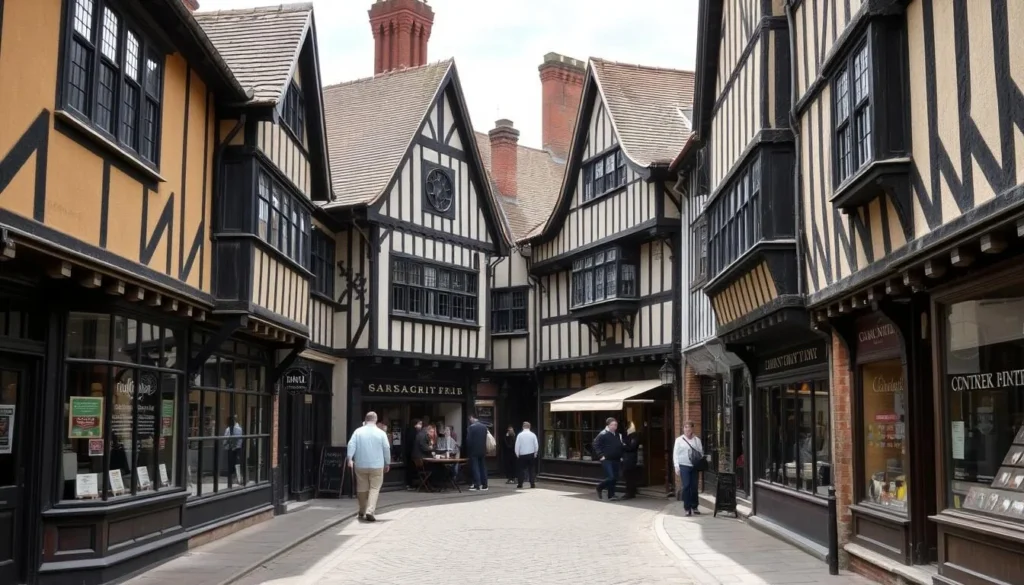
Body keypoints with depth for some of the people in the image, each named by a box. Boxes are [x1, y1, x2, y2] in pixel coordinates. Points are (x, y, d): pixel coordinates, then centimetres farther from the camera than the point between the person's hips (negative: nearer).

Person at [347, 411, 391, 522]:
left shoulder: (358, 431, 2)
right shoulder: (381, 433, -1)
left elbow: (351, 445, -8)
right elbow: (387, 449, 0)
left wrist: (350, 458, -10)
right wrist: (387, 463, 10)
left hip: (360, 465, 2)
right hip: (376, 466, -2)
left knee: (362, 488, 12)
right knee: (374, 488, 0)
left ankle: (362, 512, 25)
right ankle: (369, 511, -15)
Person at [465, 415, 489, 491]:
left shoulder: (471, 427, -11)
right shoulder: (484, 426, 7)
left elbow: (468, 440, -11)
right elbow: (486, 439, 10)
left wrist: (468, 451, -1)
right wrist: (484, 447, 15)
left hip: (474, 451, -6)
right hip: (483, 450, 6)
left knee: (475, 468, -3)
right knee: (483, 467, 9)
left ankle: (477, 485, -7)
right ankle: (484, 485, 8)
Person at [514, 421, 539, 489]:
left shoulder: (520, 435, -7)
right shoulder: (533, 435, -4)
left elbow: (517, 445, -6)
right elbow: (536, 445, -3)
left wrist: (517, 454, 5)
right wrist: (535, 453, 10)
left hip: (522, 455, -1)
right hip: (531, 454, 1)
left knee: (521, 469, 6)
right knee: (531, 469, 6)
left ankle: (520, 484, 6)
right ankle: (532, 484, 3)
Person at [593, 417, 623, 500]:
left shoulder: (617, 435, 13)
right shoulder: (603, 434, -9)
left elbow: (620, 446, 24)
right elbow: (596, 445, -12)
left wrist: (620, 455, 12)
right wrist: (601, 455, -15)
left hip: (615, 460, 7)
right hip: (606, 460, -7)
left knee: (615, 478, 6)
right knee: (610, 477, -13)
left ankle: (611, 495, 16)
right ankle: (599, 487, 10)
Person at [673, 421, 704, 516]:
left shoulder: (697, 440, 10)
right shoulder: (679, 440, 4)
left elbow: (701, 452, 11)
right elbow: (675, 453, 2)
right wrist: (677, 467, -4)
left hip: (695, 466, 2)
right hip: (684, 466, -2)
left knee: (694, 486, 5)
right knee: (686, 486, -8)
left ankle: (694, 507, 18)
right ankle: (687, 508, -2)